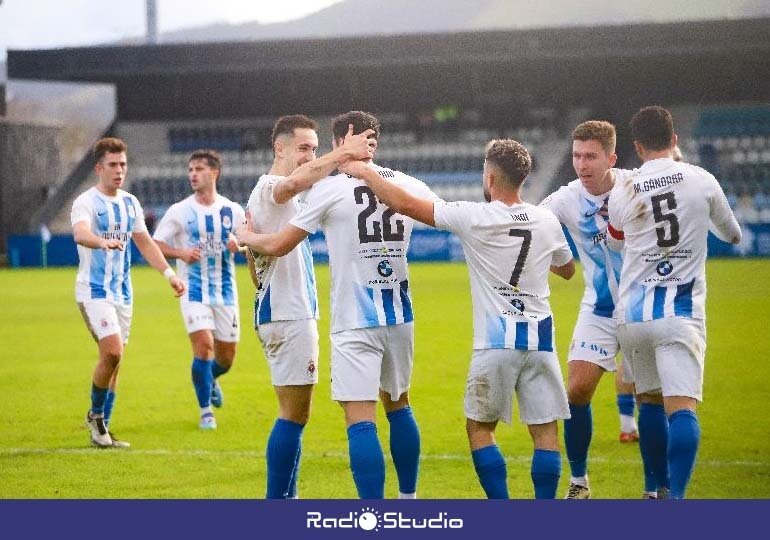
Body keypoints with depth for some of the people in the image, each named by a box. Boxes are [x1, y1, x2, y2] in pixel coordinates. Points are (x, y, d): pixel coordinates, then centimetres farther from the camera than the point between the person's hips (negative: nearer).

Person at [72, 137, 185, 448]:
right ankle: (95, 414, 2)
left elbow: (145, 242, 20)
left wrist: (169, 273, 12)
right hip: (94, 291, -7)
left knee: (113, 360, 7)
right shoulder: (86, 202, -12)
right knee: (112, 351, -20)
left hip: (122, 292, 7)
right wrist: (103, 241, -54)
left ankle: (101, 430, 15)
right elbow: (80, 233, -33)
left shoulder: (130, 203, 11)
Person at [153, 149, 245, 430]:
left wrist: (239, 245, -12)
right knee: (204, 346, -17)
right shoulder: (179, 211, -2)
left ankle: (211, 379, 44)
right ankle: (206, 412, -2)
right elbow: (155, 244, -1)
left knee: (226, 357, 7)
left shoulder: (232, 210, 3)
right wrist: (181, 253, -19)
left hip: (225, 291, 3)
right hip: (194, 291, -2)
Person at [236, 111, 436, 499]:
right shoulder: (409, 186, 4)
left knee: (360, 420, -7)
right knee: (398, 406, 21)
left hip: (355, 322, -5)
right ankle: (408, 498, 30)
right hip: (399, 316, 5)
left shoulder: (330, 189, -9)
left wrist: (245, 236, 16)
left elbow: (278, 246, -5)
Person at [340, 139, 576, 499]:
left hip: (496, 341, -3)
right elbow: (567, 270, 24)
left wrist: (363, 172, 6)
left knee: (479, 427, 10)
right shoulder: (547, 222, 5)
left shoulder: (474, 218, -9)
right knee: (545, 430, 5)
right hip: (540, 338, 3)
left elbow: (404, 203, -7)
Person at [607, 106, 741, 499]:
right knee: (681, 406, -11)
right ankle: (677, 497, -27)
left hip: (632, 315, 2)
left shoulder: (622, 192, 3)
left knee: (650, 403, 17)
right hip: (681, 315, -2)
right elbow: (732, 234, 19)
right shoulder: (702, 181, 1)